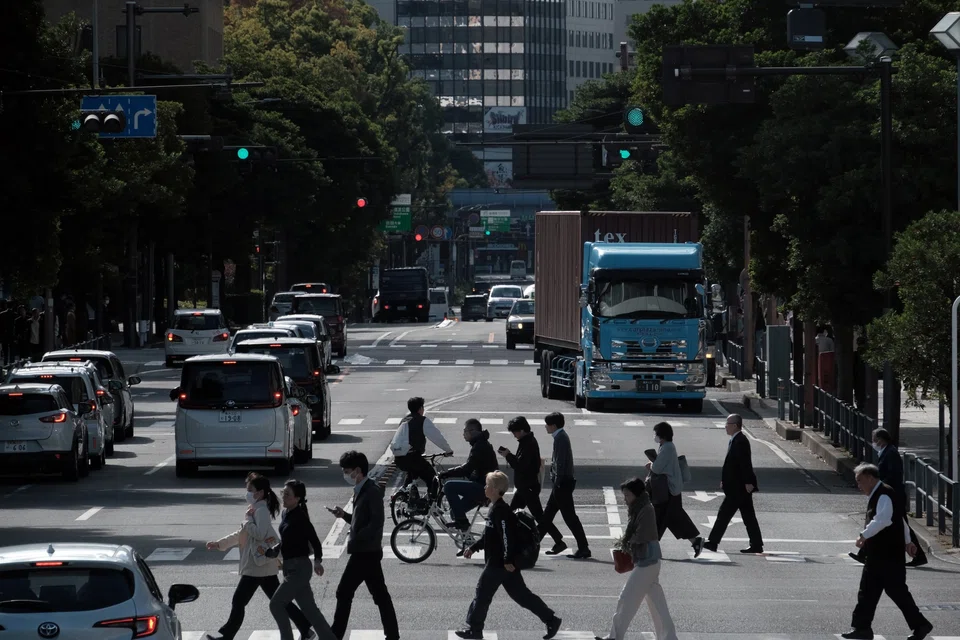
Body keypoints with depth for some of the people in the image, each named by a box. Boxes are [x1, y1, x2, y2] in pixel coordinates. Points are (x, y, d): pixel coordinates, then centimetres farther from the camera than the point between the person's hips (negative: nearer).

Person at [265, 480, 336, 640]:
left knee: (276, 604, -6)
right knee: (308, 608, 12)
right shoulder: (285, 514, 8)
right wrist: (274, 550, 6)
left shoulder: (300, 518, -17)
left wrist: (317, 561, -28)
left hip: (299, 568, -9)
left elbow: (314, 540, -18)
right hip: (290, 567, 9)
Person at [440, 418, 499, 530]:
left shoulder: (480, 446, -14)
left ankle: (461, 521, -16)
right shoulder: (482, 444, 18)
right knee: (456, 511, 14)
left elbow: (466, 469, -22)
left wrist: (446, 474, -17)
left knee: (449, 486, -18)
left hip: (483, 488, -11)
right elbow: (469, 469, 22)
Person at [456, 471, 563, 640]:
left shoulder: (500, 511, -18)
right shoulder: (496, 509, 13)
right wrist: (474, 548, 25)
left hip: (499, 564, -10)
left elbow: (507, 536, -24)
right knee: (520, 594, 11)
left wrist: (508, 561, -25)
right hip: (499, 562, 10)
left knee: (482, 593, 0)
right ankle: (551, 619, 12)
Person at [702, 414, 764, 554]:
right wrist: (725, 481, 21)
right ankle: (756, 545, 11)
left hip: (738, 487, -10)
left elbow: (745, 463, -22)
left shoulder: (740, 441, -16)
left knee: (724, 513, -6)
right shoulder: (735, 440, 15)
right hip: (737, 486, 10)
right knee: (748, 516, 10)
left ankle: (713, 542, -3)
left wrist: (748, 482, -24)